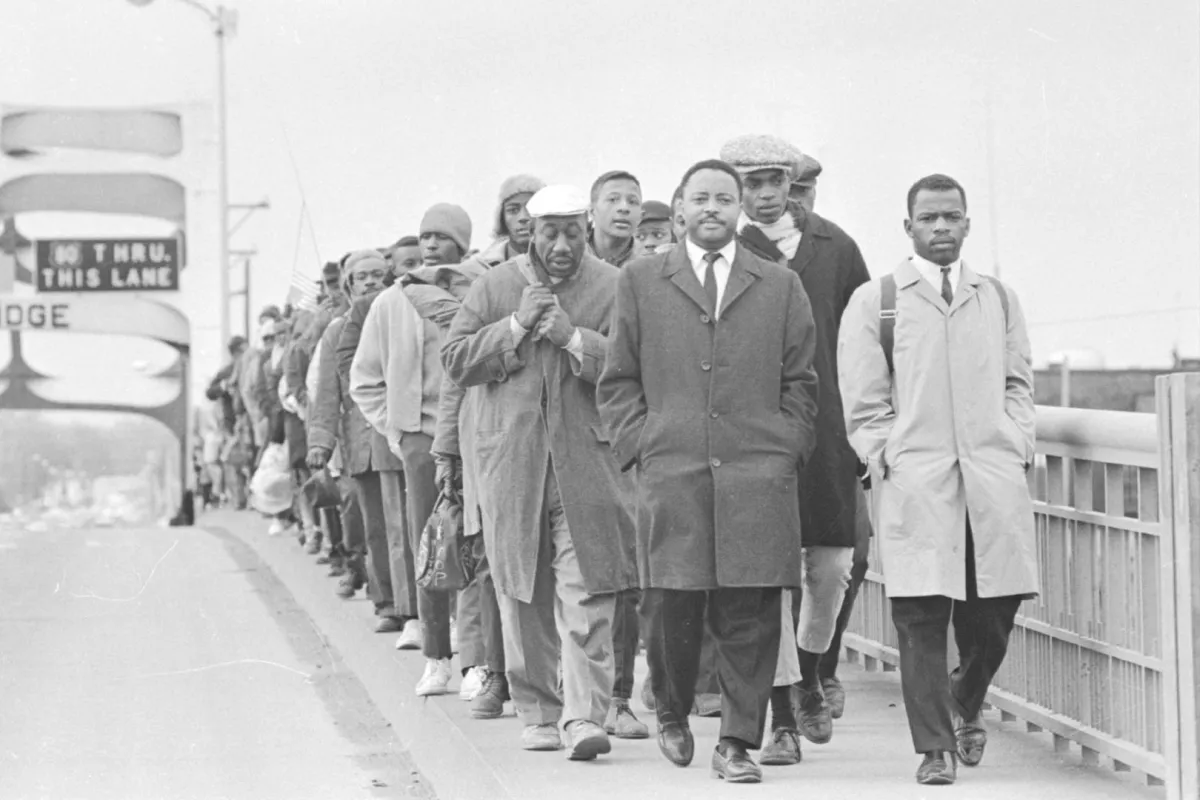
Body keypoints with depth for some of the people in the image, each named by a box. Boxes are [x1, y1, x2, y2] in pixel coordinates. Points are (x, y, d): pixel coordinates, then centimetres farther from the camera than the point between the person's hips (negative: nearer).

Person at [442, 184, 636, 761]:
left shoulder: (614, 288, 2)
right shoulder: (495, 286, 8)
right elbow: (456, 361, 3)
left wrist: (574, 337, -17)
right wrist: (516, 326, -8)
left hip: (587, 462, -2)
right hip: (511, 461, 2)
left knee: (586, 595, -10)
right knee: (523, 598, 8)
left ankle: (585, 716, -11)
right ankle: (536, 711, 19)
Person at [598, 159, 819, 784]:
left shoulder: (780, 287, 13)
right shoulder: (640, 282, 12)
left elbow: (800, 382, 13)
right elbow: (618, 381, 11)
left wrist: (785, 452, 2)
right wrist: (640, 447, 0)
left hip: (760, 475, 0)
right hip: (670, 474, 0)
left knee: (751, 615, -4)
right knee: (674, 607, -1)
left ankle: (737, 742, 2)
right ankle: (672, 714, 25)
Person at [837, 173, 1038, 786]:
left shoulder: (999, 300, 17)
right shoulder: (873, 301, 6)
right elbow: (863, 402, 4)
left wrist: (1018, 442, 7)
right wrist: (889, 459, -5)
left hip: (995, 478, 3)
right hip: (914, 479, -3)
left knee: (993, 612, 3)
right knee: (921, 618, -7)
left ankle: (965, 708, 30)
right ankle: (935, 747, -1)